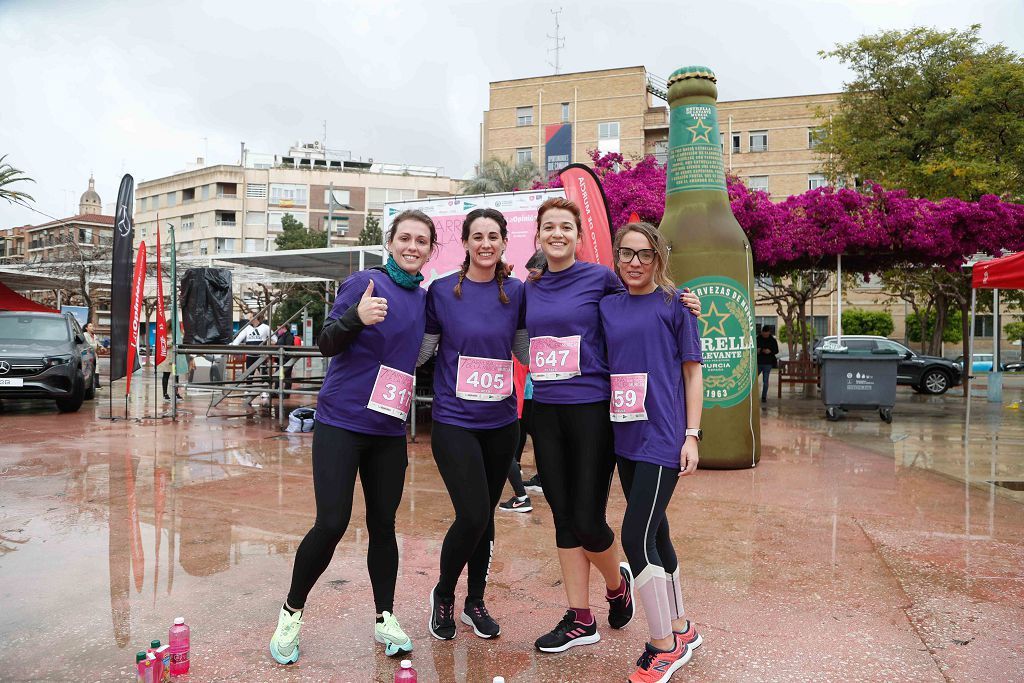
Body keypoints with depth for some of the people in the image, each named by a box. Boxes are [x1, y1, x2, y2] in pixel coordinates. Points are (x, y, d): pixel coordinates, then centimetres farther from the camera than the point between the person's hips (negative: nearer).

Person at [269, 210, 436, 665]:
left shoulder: (423, 298, 8)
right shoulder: (365, 282, -9)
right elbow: (326, 344, -13)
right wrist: (356, 317, -30)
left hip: (389, 431, 5)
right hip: (341, 423, -5)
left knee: (383, 524, 9)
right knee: (331, 524, -7)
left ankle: (385, 619, 25)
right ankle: (291, 614, 17)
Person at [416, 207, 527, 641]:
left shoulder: (515, 292, 3)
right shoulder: (441, 291, -4)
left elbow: (527, 351, 10)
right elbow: (421, 352, 2)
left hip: (501, 422, 3)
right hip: (454, 421, -3)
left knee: (485, 517, 12)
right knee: (472, 516, -10)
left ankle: (475, 602, 34)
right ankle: (443, 595, 19)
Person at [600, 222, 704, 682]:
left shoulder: (674, 304, -1)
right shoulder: (607, 307, 11)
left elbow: (692, 371, -1)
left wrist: (691, 435, -7)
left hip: (662, 437, -5)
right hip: (624, 437, 6)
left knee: (635, 537, -10)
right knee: (655, 535, 15)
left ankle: (664, 646, 9)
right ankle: (680, 630, 32)